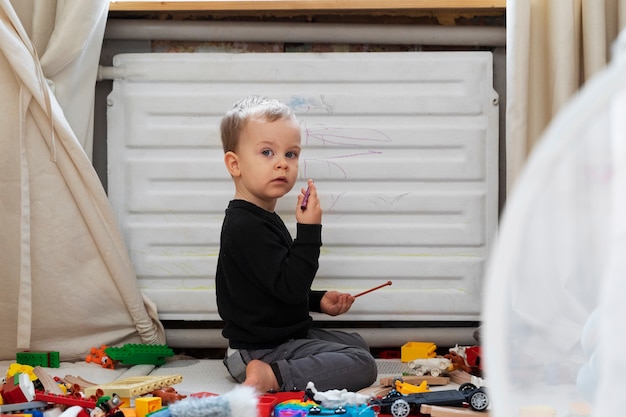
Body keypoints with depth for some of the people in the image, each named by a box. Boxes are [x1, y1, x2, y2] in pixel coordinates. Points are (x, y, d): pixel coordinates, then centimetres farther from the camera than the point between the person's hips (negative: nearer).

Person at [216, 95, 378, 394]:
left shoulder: (261, 219, 12)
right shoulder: (245, 227, -22)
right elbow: (289, 288, -27)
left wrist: (319, 301, 14)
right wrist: (309, 230, -27)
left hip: (285, 334, 11)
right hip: (261, 352, -11)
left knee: (357, 343, 27)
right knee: (363, 365, -15)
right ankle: (274, 375, -20)